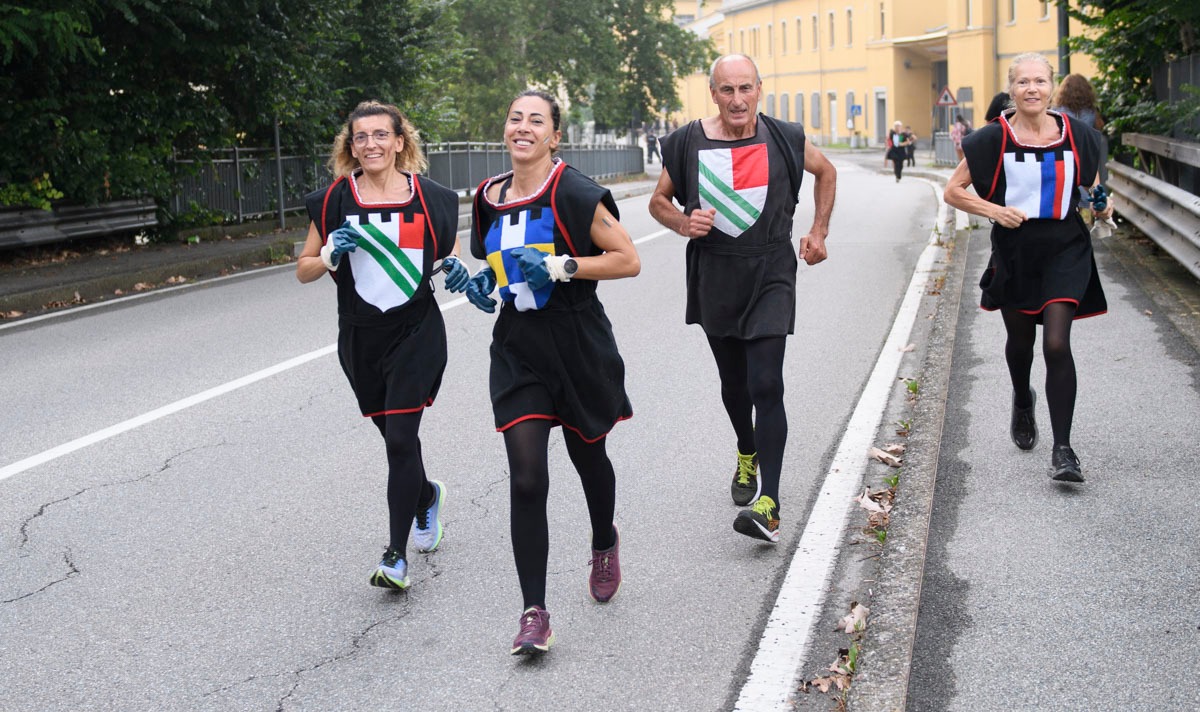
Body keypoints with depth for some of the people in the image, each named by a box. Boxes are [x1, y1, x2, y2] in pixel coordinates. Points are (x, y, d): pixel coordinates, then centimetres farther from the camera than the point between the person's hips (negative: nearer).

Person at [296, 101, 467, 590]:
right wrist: (331, 255, -16)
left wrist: (456, 270, -10)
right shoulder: (335, 200, 0)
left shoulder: (431, 199, 0)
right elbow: (304, 271, 5)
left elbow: (450, 254, 13)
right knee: (396, 438, 14)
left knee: (400, 439, -11)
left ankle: (396, 555, -3)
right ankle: (428, 497, 46)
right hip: (360, 338, 2)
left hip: (417, 333, -2)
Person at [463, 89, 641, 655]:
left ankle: (604, 543, 51)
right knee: (526, 479, -8)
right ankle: (534, 613, -3)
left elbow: (628, 260, -13)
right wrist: (482, 281, 2)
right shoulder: (491, 196, 6)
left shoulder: (574, 192, -12)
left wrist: (561, 266, -22)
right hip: (517, 348, 3)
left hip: (577, 344, -3)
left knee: (587, 455, 18)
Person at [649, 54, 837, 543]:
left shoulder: (783, 139, -4)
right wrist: (684, 224, -13)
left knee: (766, 385, -14)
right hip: (714, 277, 2)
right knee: (733, 383, 17)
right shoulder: (688, 143, -4)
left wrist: (818, 232, 9)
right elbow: (659, 201, 8)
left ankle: (767, 506, -17)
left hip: (770, 274, -2)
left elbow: (826, 172, 16)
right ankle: (748, 457, 46)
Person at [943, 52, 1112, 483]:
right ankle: (1022, 403, 52)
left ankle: (1062, 449, -10)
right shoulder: (994, 139, -6)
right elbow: (953, 191, -3)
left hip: (1065, 249, 0)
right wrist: (994, 210, -16)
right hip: (1014, 251, 1)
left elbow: (1091, 185, 19)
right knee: (1020, 342, 18)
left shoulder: (1076, 136, 0)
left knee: (1056, 344, -14)